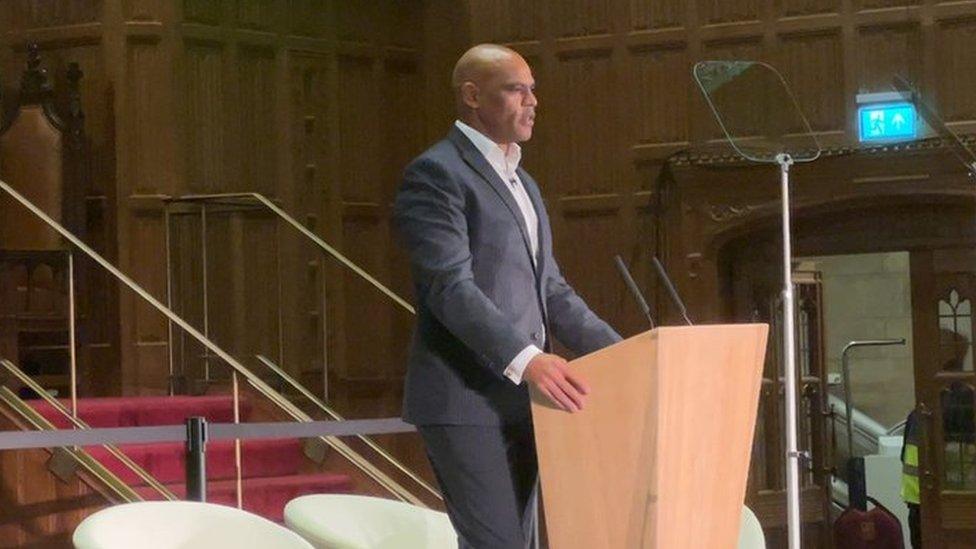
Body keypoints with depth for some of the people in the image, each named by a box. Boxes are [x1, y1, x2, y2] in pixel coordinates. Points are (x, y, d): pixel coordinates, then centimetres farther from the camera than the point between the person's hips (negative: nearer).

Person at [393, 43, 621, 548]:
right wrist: (527, 359, -32)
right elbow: (451, 288, -20)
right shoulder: (435, 174, -8)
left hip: (520, 399, 9)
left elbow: (551, 290, 23)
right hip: (466, 401, -9)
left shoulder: (522, 183, 21)